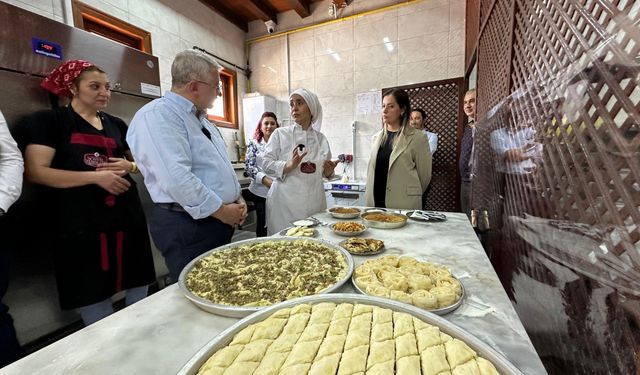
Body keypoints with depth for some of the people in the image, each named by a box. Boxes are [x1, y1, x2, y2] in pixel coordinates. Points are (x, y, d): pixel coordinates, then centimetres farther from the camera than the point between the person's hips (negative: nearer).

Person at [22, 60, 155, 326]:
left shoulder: (117, 125, 14)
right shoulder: (49, 120, 1)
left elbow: (140, 161, 21)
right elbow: (35, 171, -9)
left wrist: (130, 166, -1)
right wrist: (96, 176, -17)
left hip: (127, 218, 4)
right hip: (82, 223, -4)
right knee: (93, 297, 6)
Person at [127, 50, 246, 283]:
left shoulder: (201, 118, 16)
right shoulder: (157, 116, -14)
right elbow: (177, 179, -26)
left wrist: (237, 199, 6)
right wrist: (221, 210, -16)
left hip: (220, 221, 9)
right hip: (187, 225, -9)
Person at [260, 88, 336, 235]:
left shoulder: (321, 138, 9)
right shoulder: (280, 133, 0)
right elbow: (266, 164, -4)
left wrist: (329, 171, -6)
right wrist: (289, 166, -20)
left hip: (314, 201, 3)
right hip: (286, 201, -3)